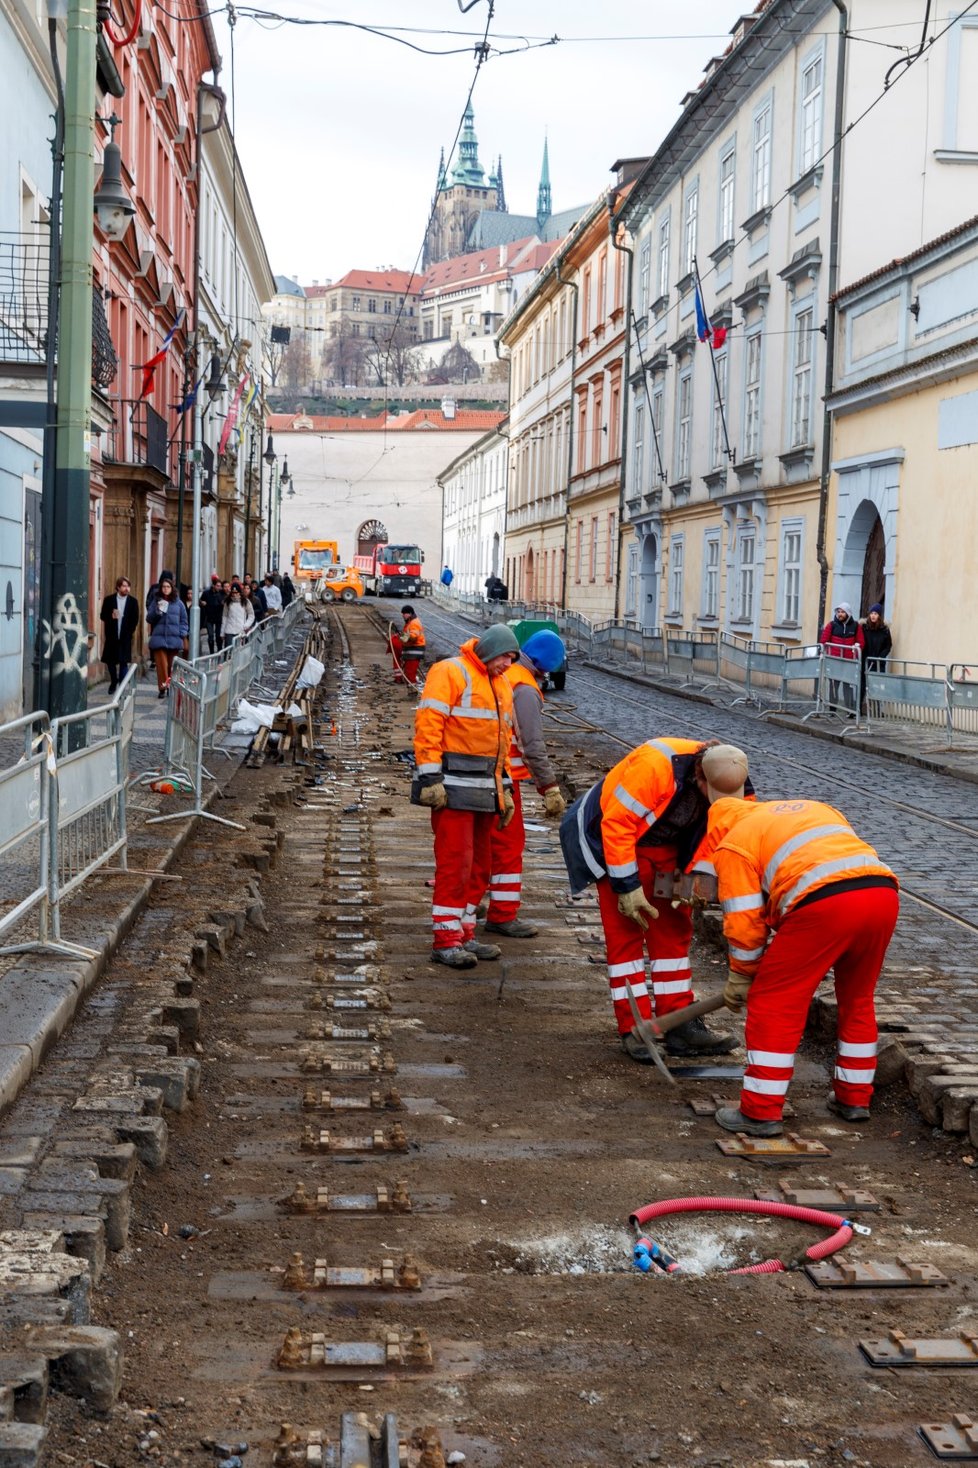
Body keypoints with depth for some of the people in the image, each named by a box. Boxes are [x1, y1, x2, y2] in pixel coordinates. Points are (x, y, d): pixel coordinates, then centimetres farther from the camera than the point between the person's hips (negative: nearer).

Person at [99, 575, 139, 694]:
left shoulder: (133, 601, 1)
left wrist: (129, 632, -6)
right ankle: (114, 681, 33)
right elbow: (103, 616, 2)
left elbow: (135, 620, 2)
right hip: (111, 636, 1)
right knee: (110, 660, 10)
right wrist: (111, 617, -16)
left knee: (124, 662, -5)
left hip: (125, 637, -1)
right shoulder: (109, 600, 1)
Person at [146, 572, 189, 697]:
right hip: (159, 638, -1)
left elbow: (184, 620, 12)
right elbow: (149, 618, 3)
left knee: (172, 665, 4)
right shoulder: (155, 601, 7)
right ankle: (162, 688, -5)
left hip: (174, 639, 1)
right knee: (161, 664, -8)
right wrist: (157, 611, -14)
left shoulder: (178, 603, 7)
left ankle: (172, 687, 15)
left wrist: (183, 634, 0)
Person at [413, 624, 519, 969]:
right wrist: (431, 778, -20)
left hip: (484, 789, 9)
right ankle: (445, 939, -4)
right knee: (455, 861, -9)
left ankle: (464, 934, 19)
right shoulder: (451, 672, -7)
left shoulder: (501, 686, 20)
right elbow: (428, 724, -14)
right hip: (453, 786, -9)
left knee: (478, 865, 11)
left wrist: (504, 787, 23)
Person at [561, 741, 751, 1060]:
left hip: (667, 848, 7)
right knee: (625, 933, -7)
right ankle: (634, 1029, -3)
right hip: (613, 839, -7)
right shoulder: (655, 765, -37)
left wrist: (700, 876, -18)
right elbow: (618, 823, -33)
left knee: (673, 930, 6)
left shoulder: (732, 786, -16)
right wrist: (627, 885, -27)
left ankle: (679, 1024, 11)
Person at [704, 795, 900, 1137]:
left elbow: (744, 921, 10)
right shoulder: (816, 808, 35)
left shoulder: (732, 843, 16)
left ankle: (761, 1112, 7)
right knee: (857, 1001, 24)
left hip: (824, 903, -6)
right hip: (884, 891, 7)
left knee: (774, 1004, 6)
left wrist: (740, 977, 25)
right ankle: (853, 1098, 34)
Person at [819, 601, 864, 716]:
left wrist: (856, 648, -8)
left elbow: (861, 642, 8)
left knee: (848, 685, -2)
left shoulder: (855, 626, 6)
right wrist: (825, 654, -5)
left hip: (849, 661, 0)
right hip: (834, 660, 0)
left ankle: (851, 711, -1)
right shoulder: (832, 625, 3)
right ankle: (832, 709, 12)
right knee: (833, 684, 5)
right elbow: (823, 641, 2)